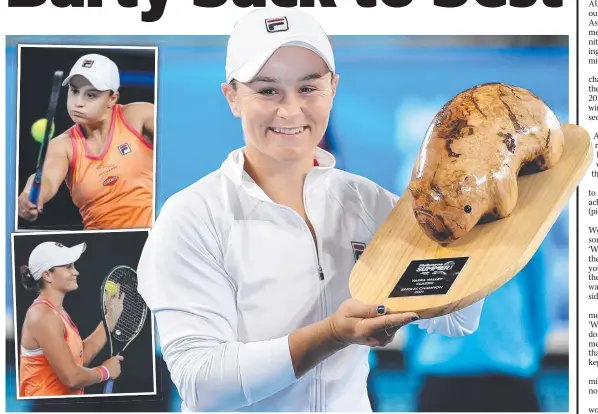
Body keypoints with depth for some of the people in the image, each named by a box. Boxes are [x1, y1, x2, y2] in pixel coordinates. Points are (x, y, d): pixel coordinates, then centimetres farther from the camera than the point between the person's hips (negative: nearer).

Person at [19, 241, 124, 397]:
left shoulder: (55, 312, 10)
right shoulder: (43, 316, -19)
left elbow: (82, 356, 8)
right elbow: (72, 378, -22)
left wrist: (111, 317, 9)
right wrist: (105, 371, -6)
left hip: (65, 399, 9)